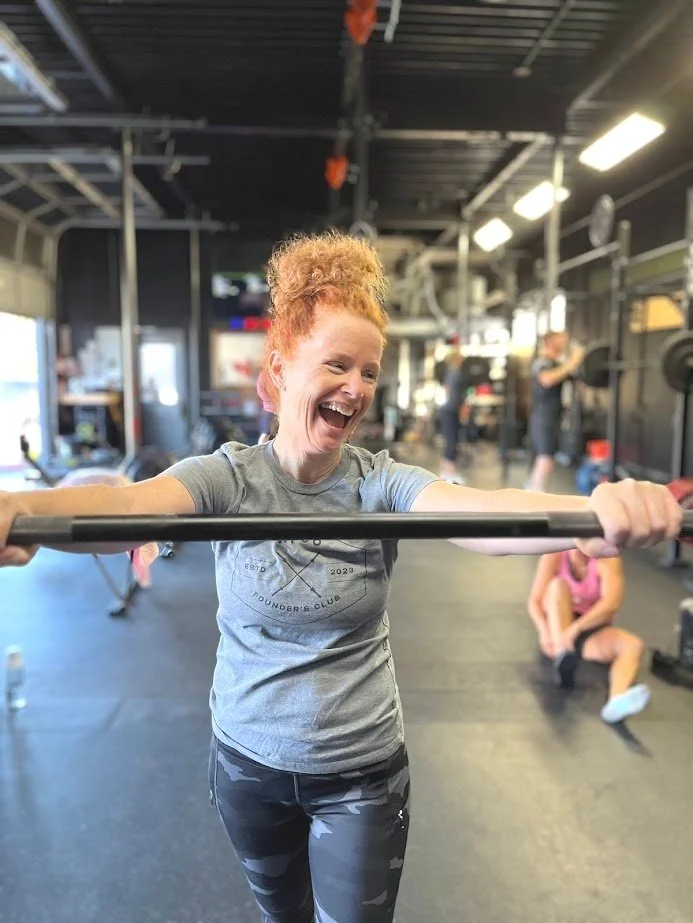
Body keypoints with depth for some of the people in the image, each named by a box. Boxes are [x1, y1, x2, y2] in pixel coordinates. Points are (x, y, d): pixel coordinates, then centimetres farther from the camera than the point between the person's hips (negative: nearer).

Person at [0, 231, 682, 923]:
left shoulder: (383, 484, -16)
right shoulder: (229, 477, -16)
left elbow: (480, 512, -35)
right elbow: (127, 504, -35)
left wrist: (598, 509, -56)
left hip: (363, 770, -1)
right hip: (247, 762, 2)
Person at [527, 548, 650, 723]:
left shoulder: (608, 560, -15)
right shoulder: (554, 556, -12)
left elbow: (612, 603, -29)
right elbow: (534, 601, -14)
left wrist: (576, 628, -41)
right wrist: (544, 631, -34)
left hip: (592, 630, 0)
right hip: (557, 627, 0)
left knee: (634, 645, -26)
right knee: (558, 585, -26)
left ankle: (616, 701, -53)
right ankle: (562, 656, -40)